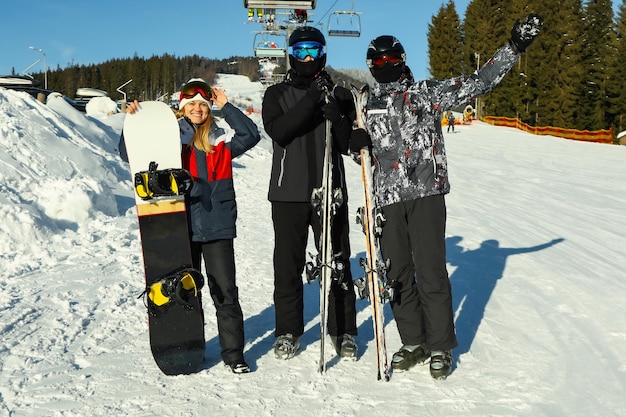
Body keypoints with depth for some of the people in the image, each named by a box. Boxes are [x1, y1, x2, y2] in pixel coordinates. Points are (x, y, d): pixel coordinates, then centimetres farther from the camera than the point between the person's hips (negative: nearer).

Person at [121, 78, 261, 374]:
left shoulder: (220, 139, 7)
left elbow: (251, 135, -8)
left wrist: (226, 107, -8)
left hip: (217, 227, -1)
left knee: (225, 291, 0)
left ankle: (233, 352, 10)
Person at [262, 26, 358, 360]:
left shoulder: (339, 95, 9)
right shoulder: (277, 94, 7)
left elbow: (349, 144, 1)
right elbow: (277, 131, -13)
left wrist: (335, 116, -17)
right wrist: (311, 100, -22)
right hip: (288, 194, 0)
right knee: (287, 265, 6)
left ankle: (343, 331, 16)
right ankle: (288, 330, 20)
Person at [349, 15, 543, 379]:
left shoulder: (427, 92, 6)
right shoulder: (369, 104, 17)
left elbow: (476, 84, 0)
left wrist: (515, 46, -7)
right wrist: (358, 140, 1)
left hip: (427, 193, -4)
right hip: (388, 199, 4)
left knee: (431, 272, -5)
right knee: (397, 273, 7)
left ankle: (441, 347, 8)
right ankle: (414, 342, 21)